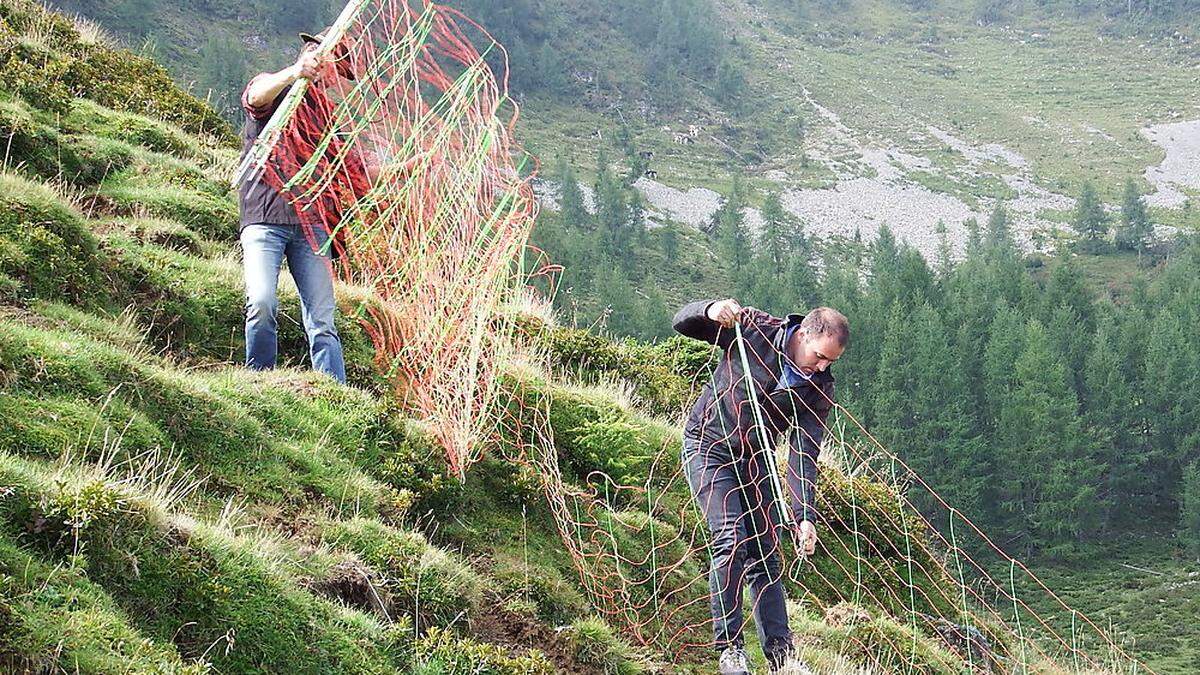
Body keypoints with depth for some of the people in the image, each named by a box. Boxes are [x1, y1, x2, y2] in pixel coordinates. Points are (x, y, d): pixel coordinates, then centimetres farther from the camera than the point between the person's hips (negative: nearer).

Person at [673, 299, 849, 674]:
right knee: (731, 540, -18)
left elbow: (804, 456, -16)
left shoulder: (819, 390, -12)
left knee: (765, 555, -1)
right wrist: (710, 311, -36)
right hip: (709, 448, -4)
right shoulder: (753, 331, -19)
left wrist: (805, 516, -28)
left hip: (756, 458, 4)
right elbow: (682, 323, -13)